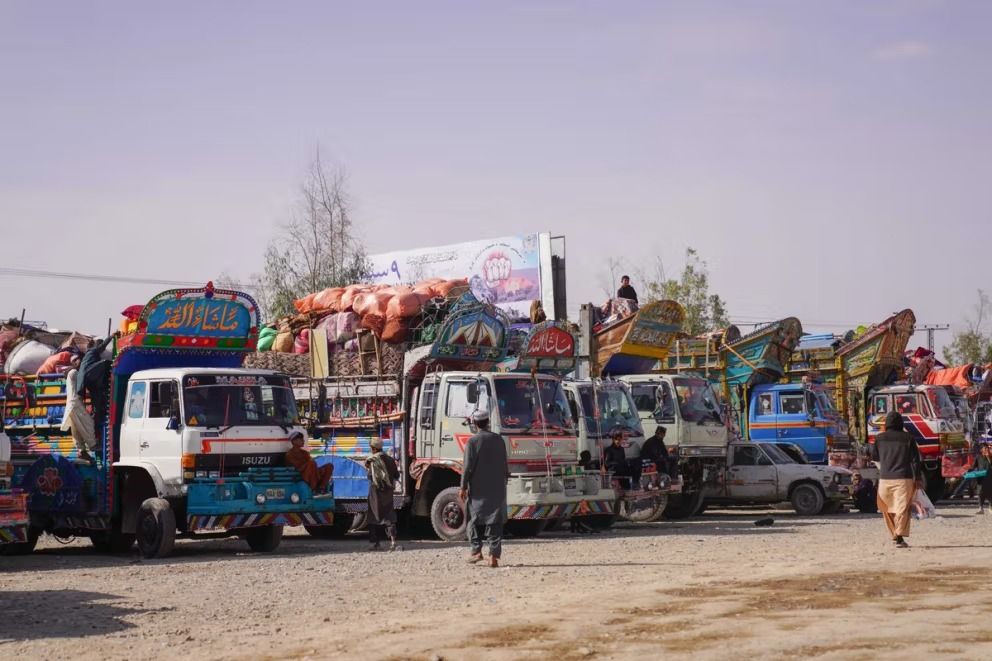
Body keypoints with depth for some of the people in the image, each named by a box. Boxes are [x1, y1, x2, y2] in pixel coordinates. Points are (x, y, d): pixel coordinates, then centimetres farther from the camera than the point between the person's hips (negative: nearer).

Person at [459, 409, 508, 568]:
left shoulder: (473, 441, -7)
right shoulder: (498, 439, 5)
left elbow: (467, 466, -10)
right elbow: (504, 464, 11)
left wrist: (463, 487, -6)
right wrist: (505, 479, 23)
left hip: (478, 488, -3)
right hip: (497, 488, 3)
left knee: (474, 519, 10)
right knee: (495, 521, 2)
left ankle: (476, 550, 1)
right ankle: (494, 555, -5)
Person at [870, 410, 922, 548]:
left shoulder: (880, 438, 3)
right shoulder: (908, 438, 0)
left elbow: (874, 456, 15)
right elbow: (915, 459, -1)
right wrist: (917, 478, 3)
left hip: (885, 478, 2)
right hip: (903, 478, -2)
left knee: (887, 509, 16)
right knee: (902, 508, -7)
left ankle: (894, 534, 19)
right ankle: (900, 536, -21)